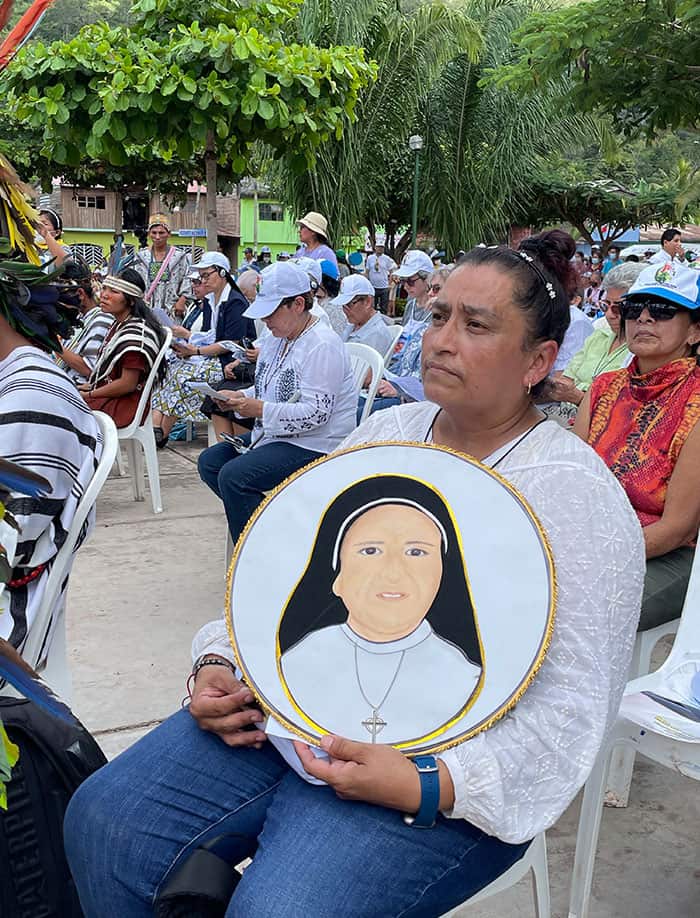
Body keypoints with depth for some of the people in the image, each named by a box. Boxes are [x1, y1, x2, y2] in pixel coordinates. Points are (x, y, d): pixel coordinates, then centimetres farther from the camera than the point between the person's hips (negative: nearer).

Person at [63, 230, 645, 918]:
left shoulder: (578, 494, -10)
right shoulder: (385, 431, 10)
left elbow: (576, 705, -15)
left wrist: (426, 784, -25)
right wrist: (220, 662, -2)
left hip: (434, 764, -5)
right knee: (103, 822, -4)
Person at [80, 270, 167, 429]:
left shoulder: (136, 333, -21)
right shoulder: (119, 325, 12)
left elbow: (128, 384, -23)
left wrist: (88, 395, -14)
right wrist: (89, 385, 7)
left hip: (126, 405, -10)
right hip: (108, 398, 10)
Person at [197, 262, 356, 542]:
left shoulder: (323, 345, -18)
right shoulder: (275, 338, 12)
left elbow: (316, 413, -24)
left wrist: (261, 410, -25)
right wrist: (240, 397, 1)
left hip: (314, 445, -10)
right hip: (274, 435, 10)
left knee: (233, 476, -24)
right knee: (209, 461, 4)